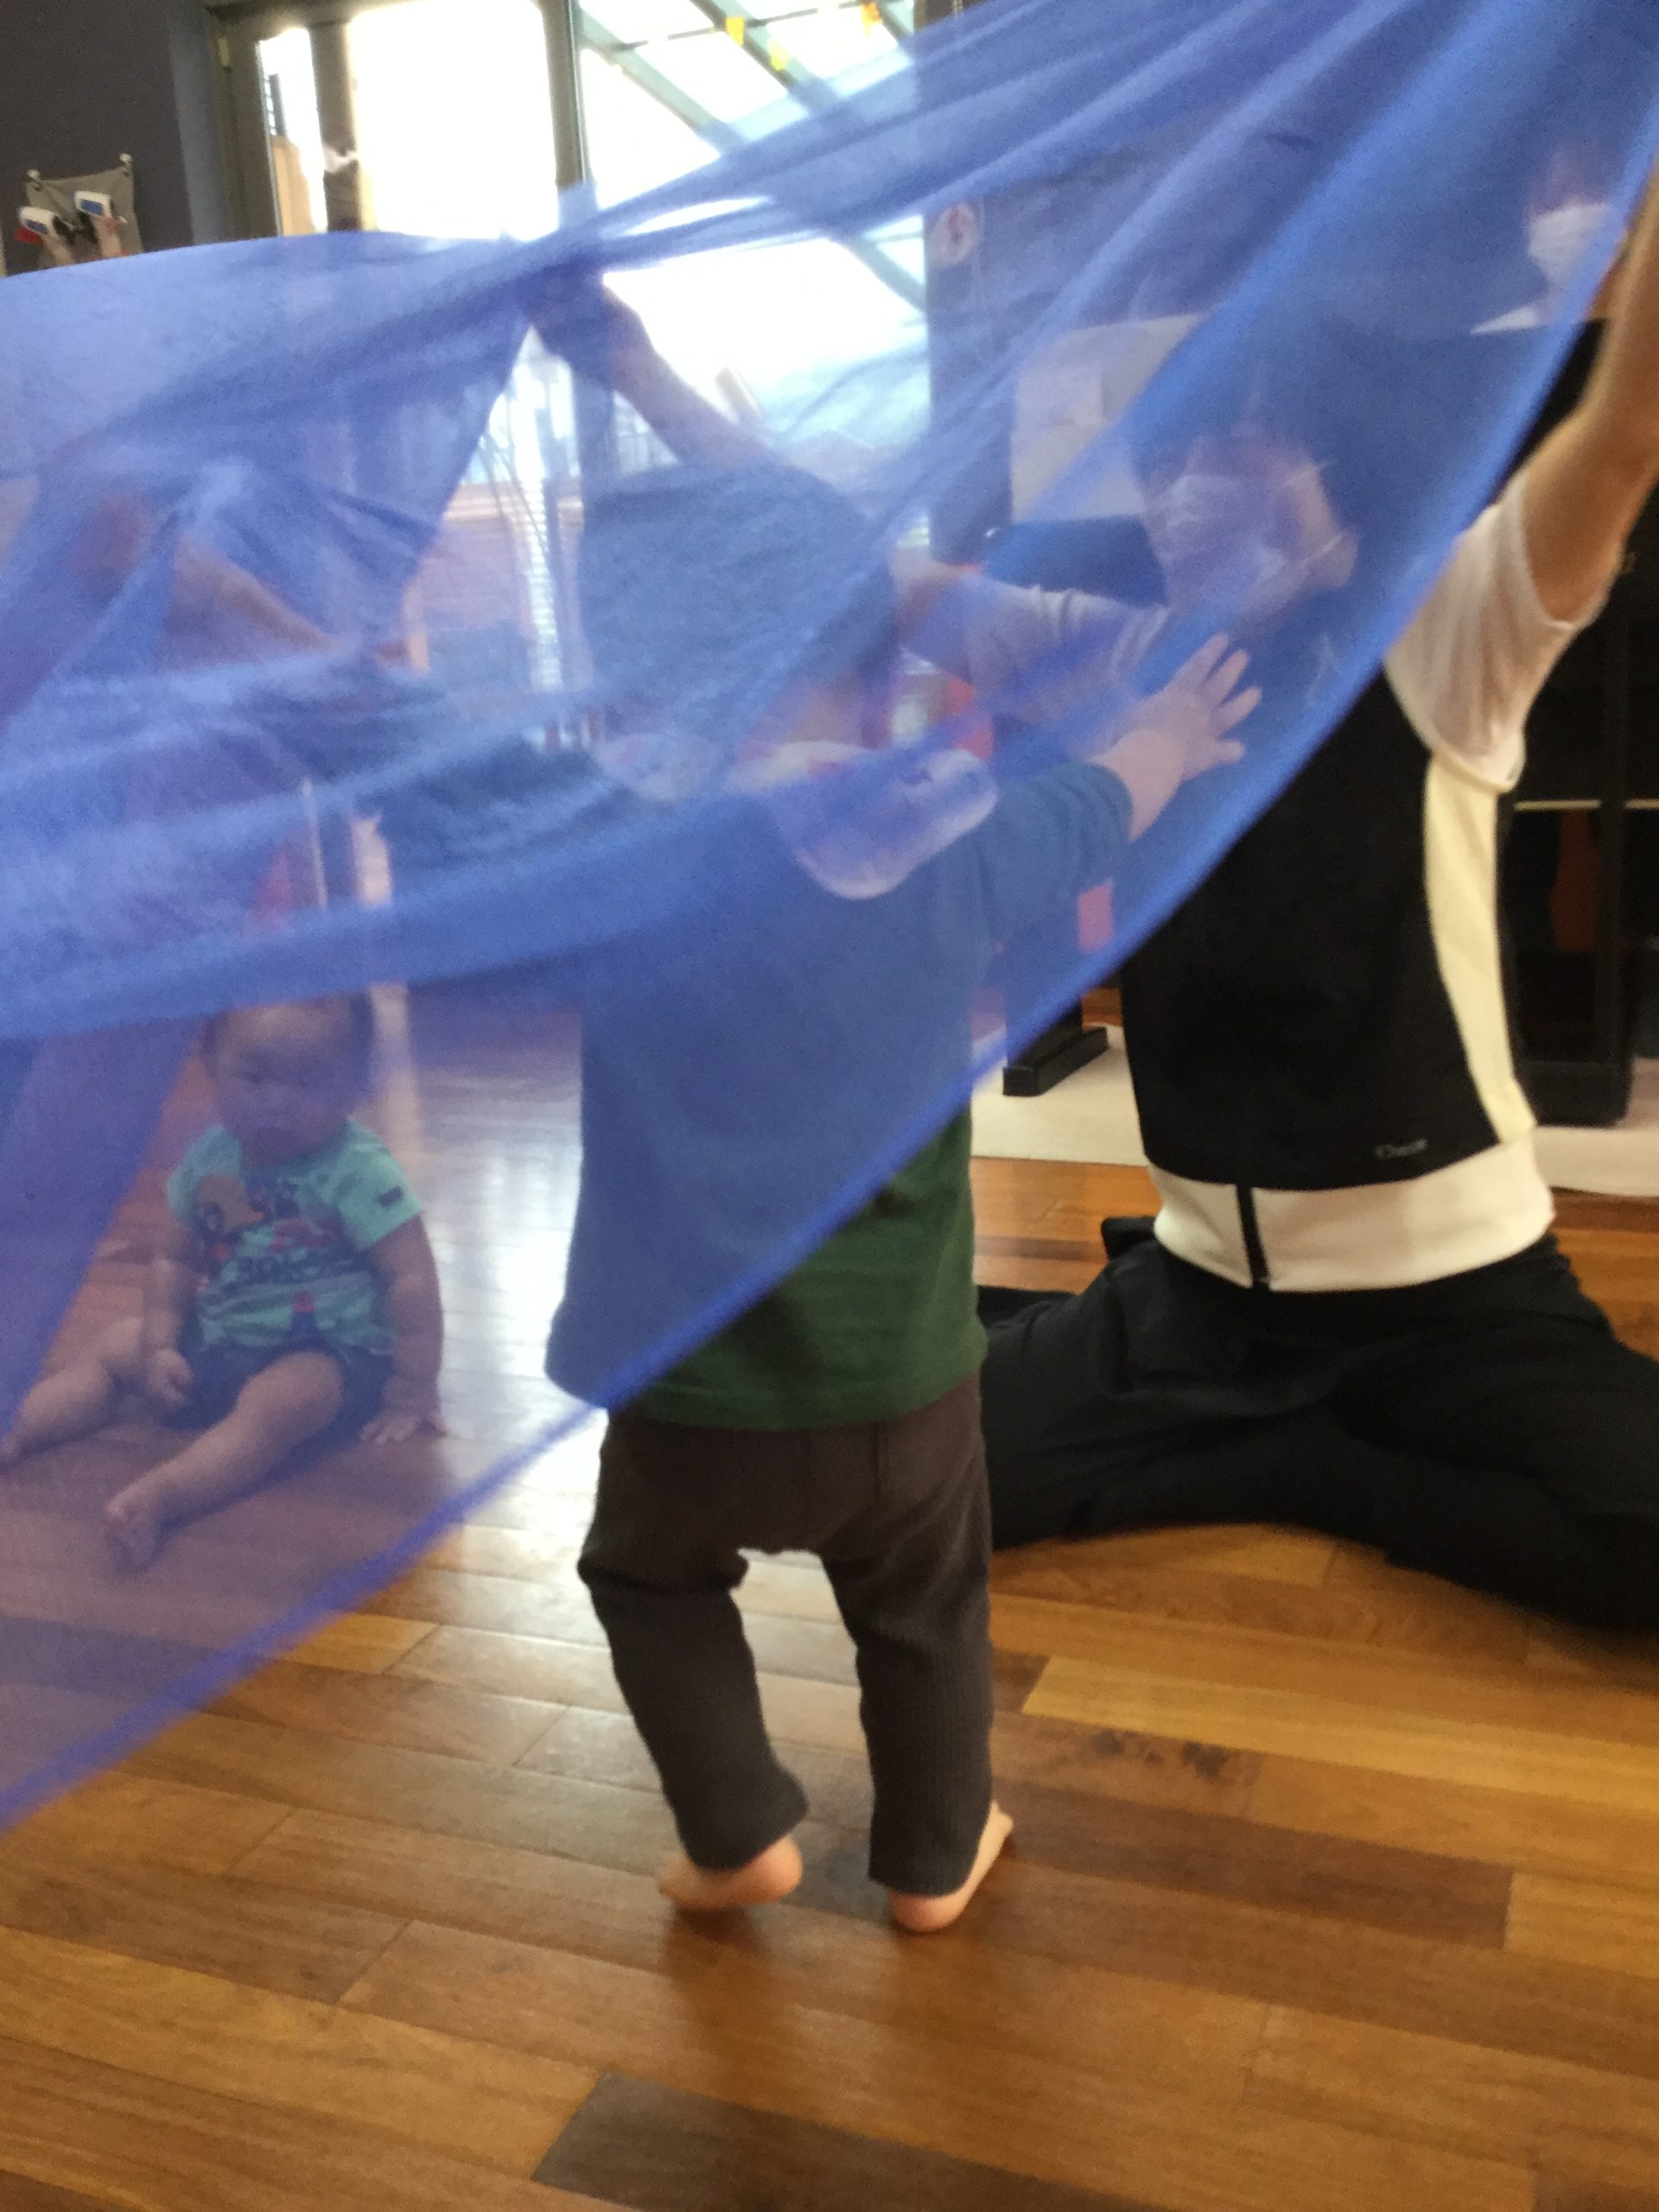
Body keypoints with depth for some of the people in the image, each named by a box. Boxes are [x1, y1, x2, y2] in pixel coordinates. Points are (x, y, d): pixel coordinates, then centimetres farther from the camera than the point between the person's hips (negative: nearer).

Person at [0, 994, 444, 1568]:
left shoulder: (359, 1170, -18)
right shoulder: (210, 1158, -1)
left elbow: (412, 1278, -19)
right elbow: (176, 1259, 12)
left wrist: (414, 1392, -19)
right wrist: (158, 1346, 0)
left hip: (330, 1354, -7)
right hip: (221, 1338, 8)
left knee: (276, 1400, -37)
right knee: (117, 1345, 10)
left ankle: (160, 1495, -51)